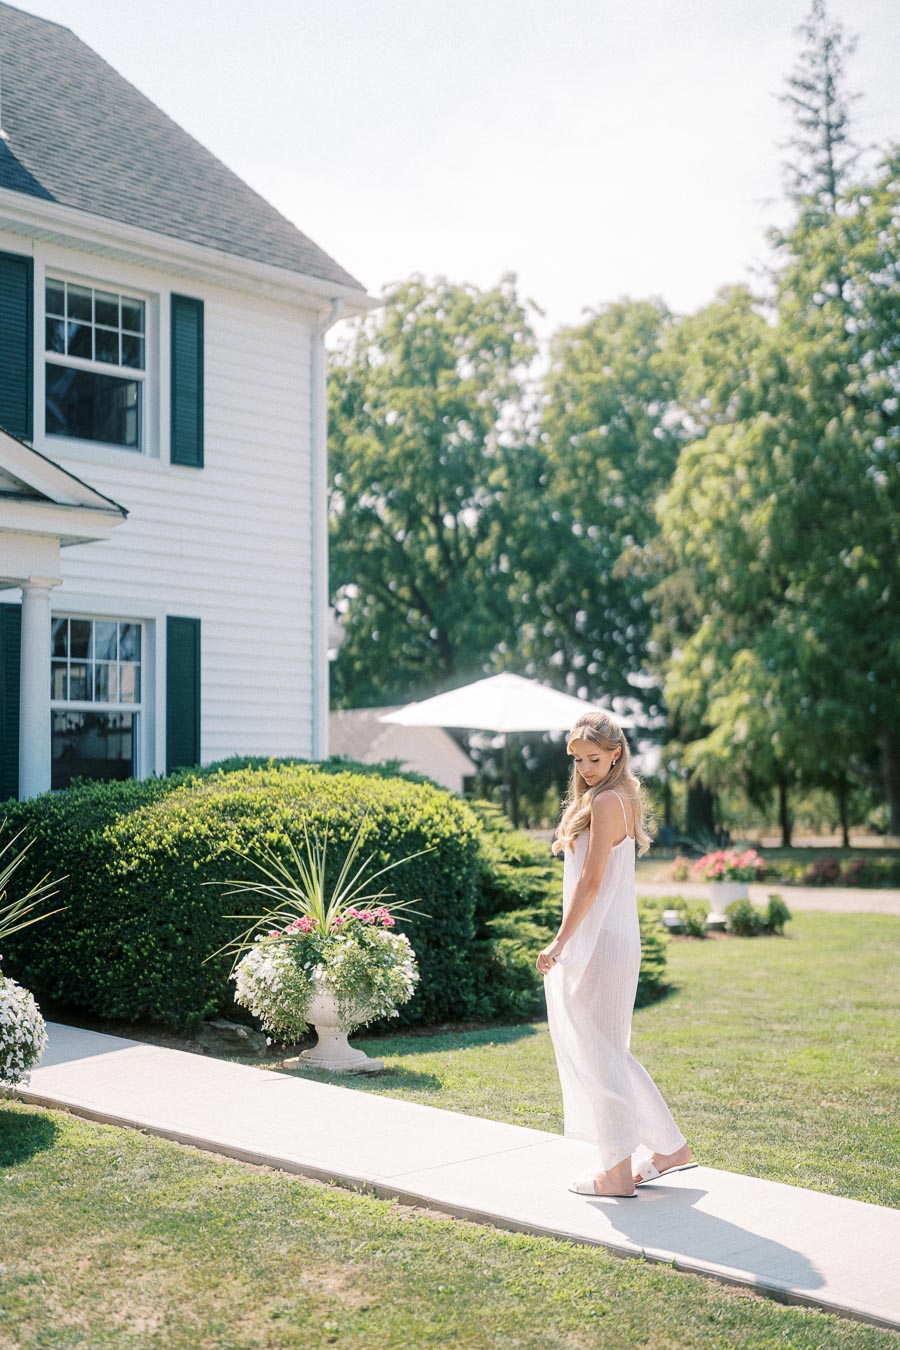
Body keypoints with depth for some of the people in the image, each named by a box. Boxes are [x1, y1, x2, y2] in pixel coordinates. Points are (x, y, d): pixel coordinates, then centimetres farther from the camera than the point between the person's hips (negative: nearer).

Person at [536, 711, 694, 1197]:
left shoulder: (606, 802, -15)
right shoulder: (622, 799, 14)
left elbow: (590, 882, -19)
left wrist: (561, 943, -16)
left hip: (600, 942, -10)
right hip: (610, 939, 10)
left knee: (598, 1052, -1)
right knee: (606, 1050, 18)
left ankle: (617, 1172, 8)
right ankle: (667, 1148, 24)